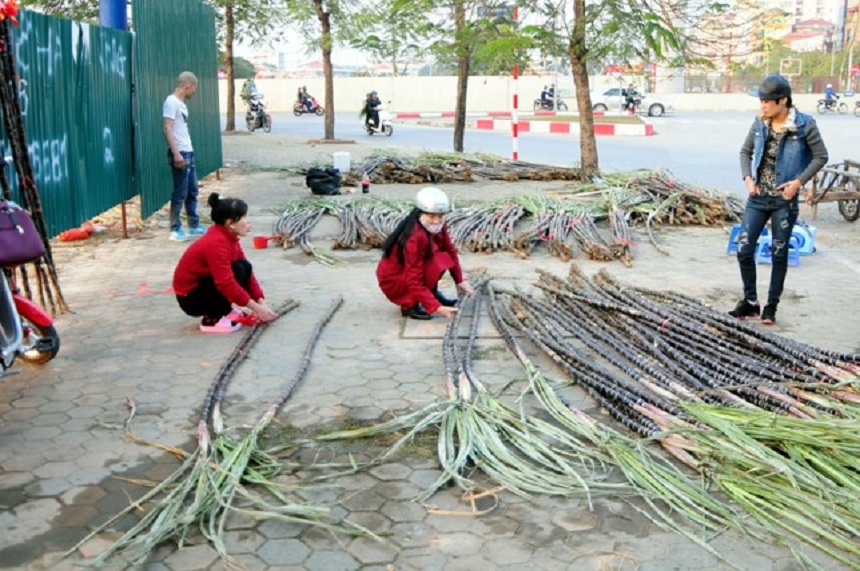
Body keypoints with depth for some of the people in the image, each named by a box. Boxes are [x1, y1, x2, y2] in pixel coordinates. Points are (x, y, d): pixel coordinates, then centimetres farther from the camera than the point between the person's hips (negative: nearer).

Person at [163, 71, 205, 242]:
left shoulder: (182, 103, 16)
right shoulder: (171, 102, -12)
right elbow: (167, 128, -19)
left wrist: (187, 152, 13)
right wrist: (176, 153, -23)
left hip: (188, 152, 10)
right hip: (180, 154, -10)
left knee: (192, 191, 15)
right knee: (180, 193, -5)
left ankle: (194, 226, 24)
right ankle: (175, 230, 2)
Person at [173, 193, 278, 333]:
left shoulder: (229, 236, 0)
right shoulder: (216, 243, -28)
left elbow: (248, 272, 2)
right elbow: (226, 283, -31)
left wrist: (261, 302, -7)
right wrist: (256, 308, -27)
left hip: (204, 284, 9)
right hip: (190, 297, -9)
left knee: (245, 267, -5)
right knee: (237, 271, -23)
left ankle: (225, 310, 6)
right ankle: (212, 319, -14)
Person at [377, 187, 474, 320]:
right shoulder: (415, 237, -32)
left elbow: (450, 250, 6)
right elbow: (414, 281, -32)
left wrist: (460, 280, -1)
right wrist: (437, 307, -37)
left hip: (408, 271, 8)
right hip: (393, 281, -8)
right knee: (437, 262, -27)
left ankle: (433, 293, 7)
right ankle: (409, 305, -12)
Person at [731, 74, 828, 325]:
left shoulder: (805, 125, -9)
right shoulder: (760, 124, 1)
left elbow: (821, 156, -1)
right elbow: (745, 151, 14)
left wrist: (799, 181, -12)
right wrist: (747, 178, -1)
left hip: (784, 200, -3)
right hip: (758, 198, 3)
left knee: (779, 254, 7)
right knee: (743, 249, -1)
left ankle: (771, 306, 19)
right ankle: (750, 301, 16)